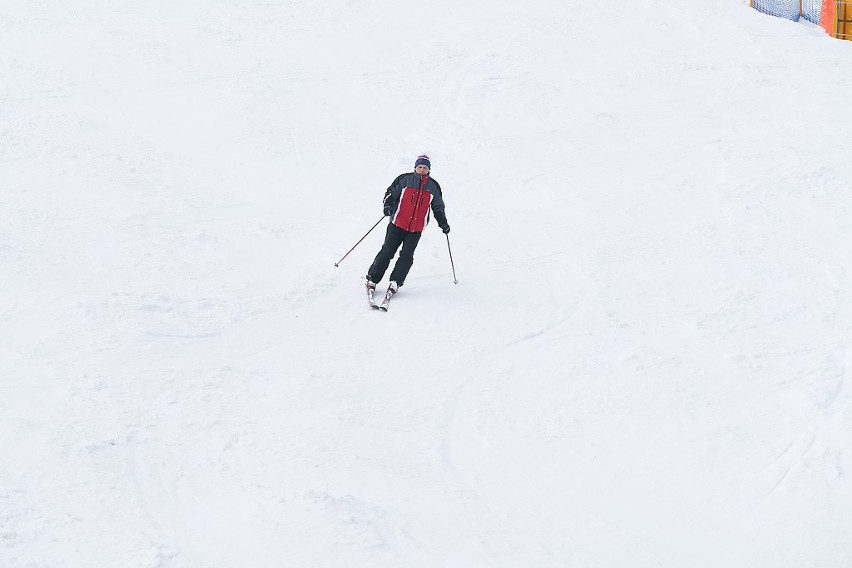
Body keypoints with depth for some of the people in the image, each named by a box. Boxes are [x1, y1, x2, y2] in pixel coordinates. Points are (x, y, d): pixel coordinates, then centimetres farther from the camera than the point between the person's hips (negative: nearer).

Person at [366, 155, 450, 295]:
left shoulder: (433, 186, 11)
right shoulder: (404, 179, 2)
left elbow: (438, 208, 22)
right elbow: (391, 193, 4)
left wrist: (443, 223, 17)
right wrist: (387, 205, -14)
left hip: (416, 229, 2)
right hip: (398, 224, -2)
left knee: (407, 256, -8)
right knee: (387, 252, -5)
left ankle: (395, 282, -5)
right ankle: (372, 279, 1)